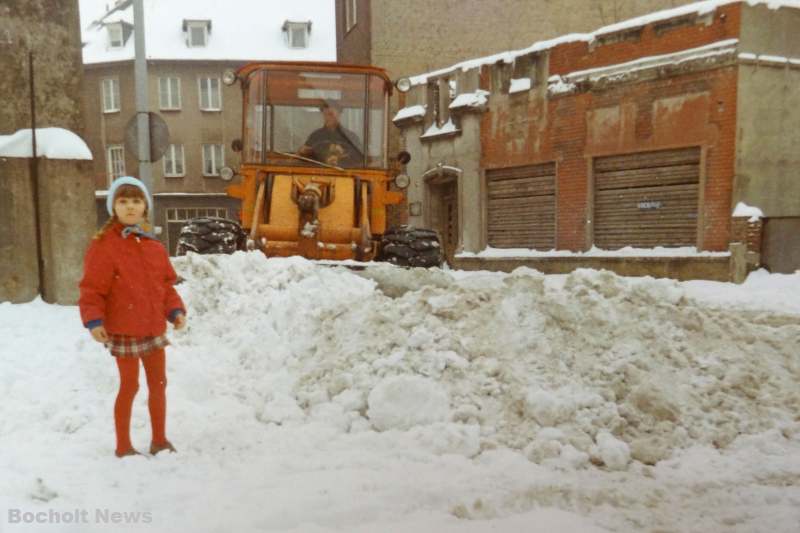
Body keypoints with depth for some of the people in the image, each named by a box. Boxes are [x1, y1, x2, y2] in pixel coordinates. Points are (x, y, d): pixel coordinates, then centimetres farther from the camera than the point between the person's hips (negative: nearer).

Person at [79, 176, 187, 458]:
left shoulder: (155, 246, 7)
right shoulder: (103, 245, -11)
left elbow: (166, 284, 11)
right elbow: (91, 289, -13)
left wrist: (175, 310, -3)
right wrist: (93, 320, -24)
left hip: (154, 328, 6)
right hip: (123, 330, -6)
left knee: (158, 383, 14)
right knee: (129, 386, 4)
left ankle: (159, 440, 31)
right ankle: (123, 446, 22)